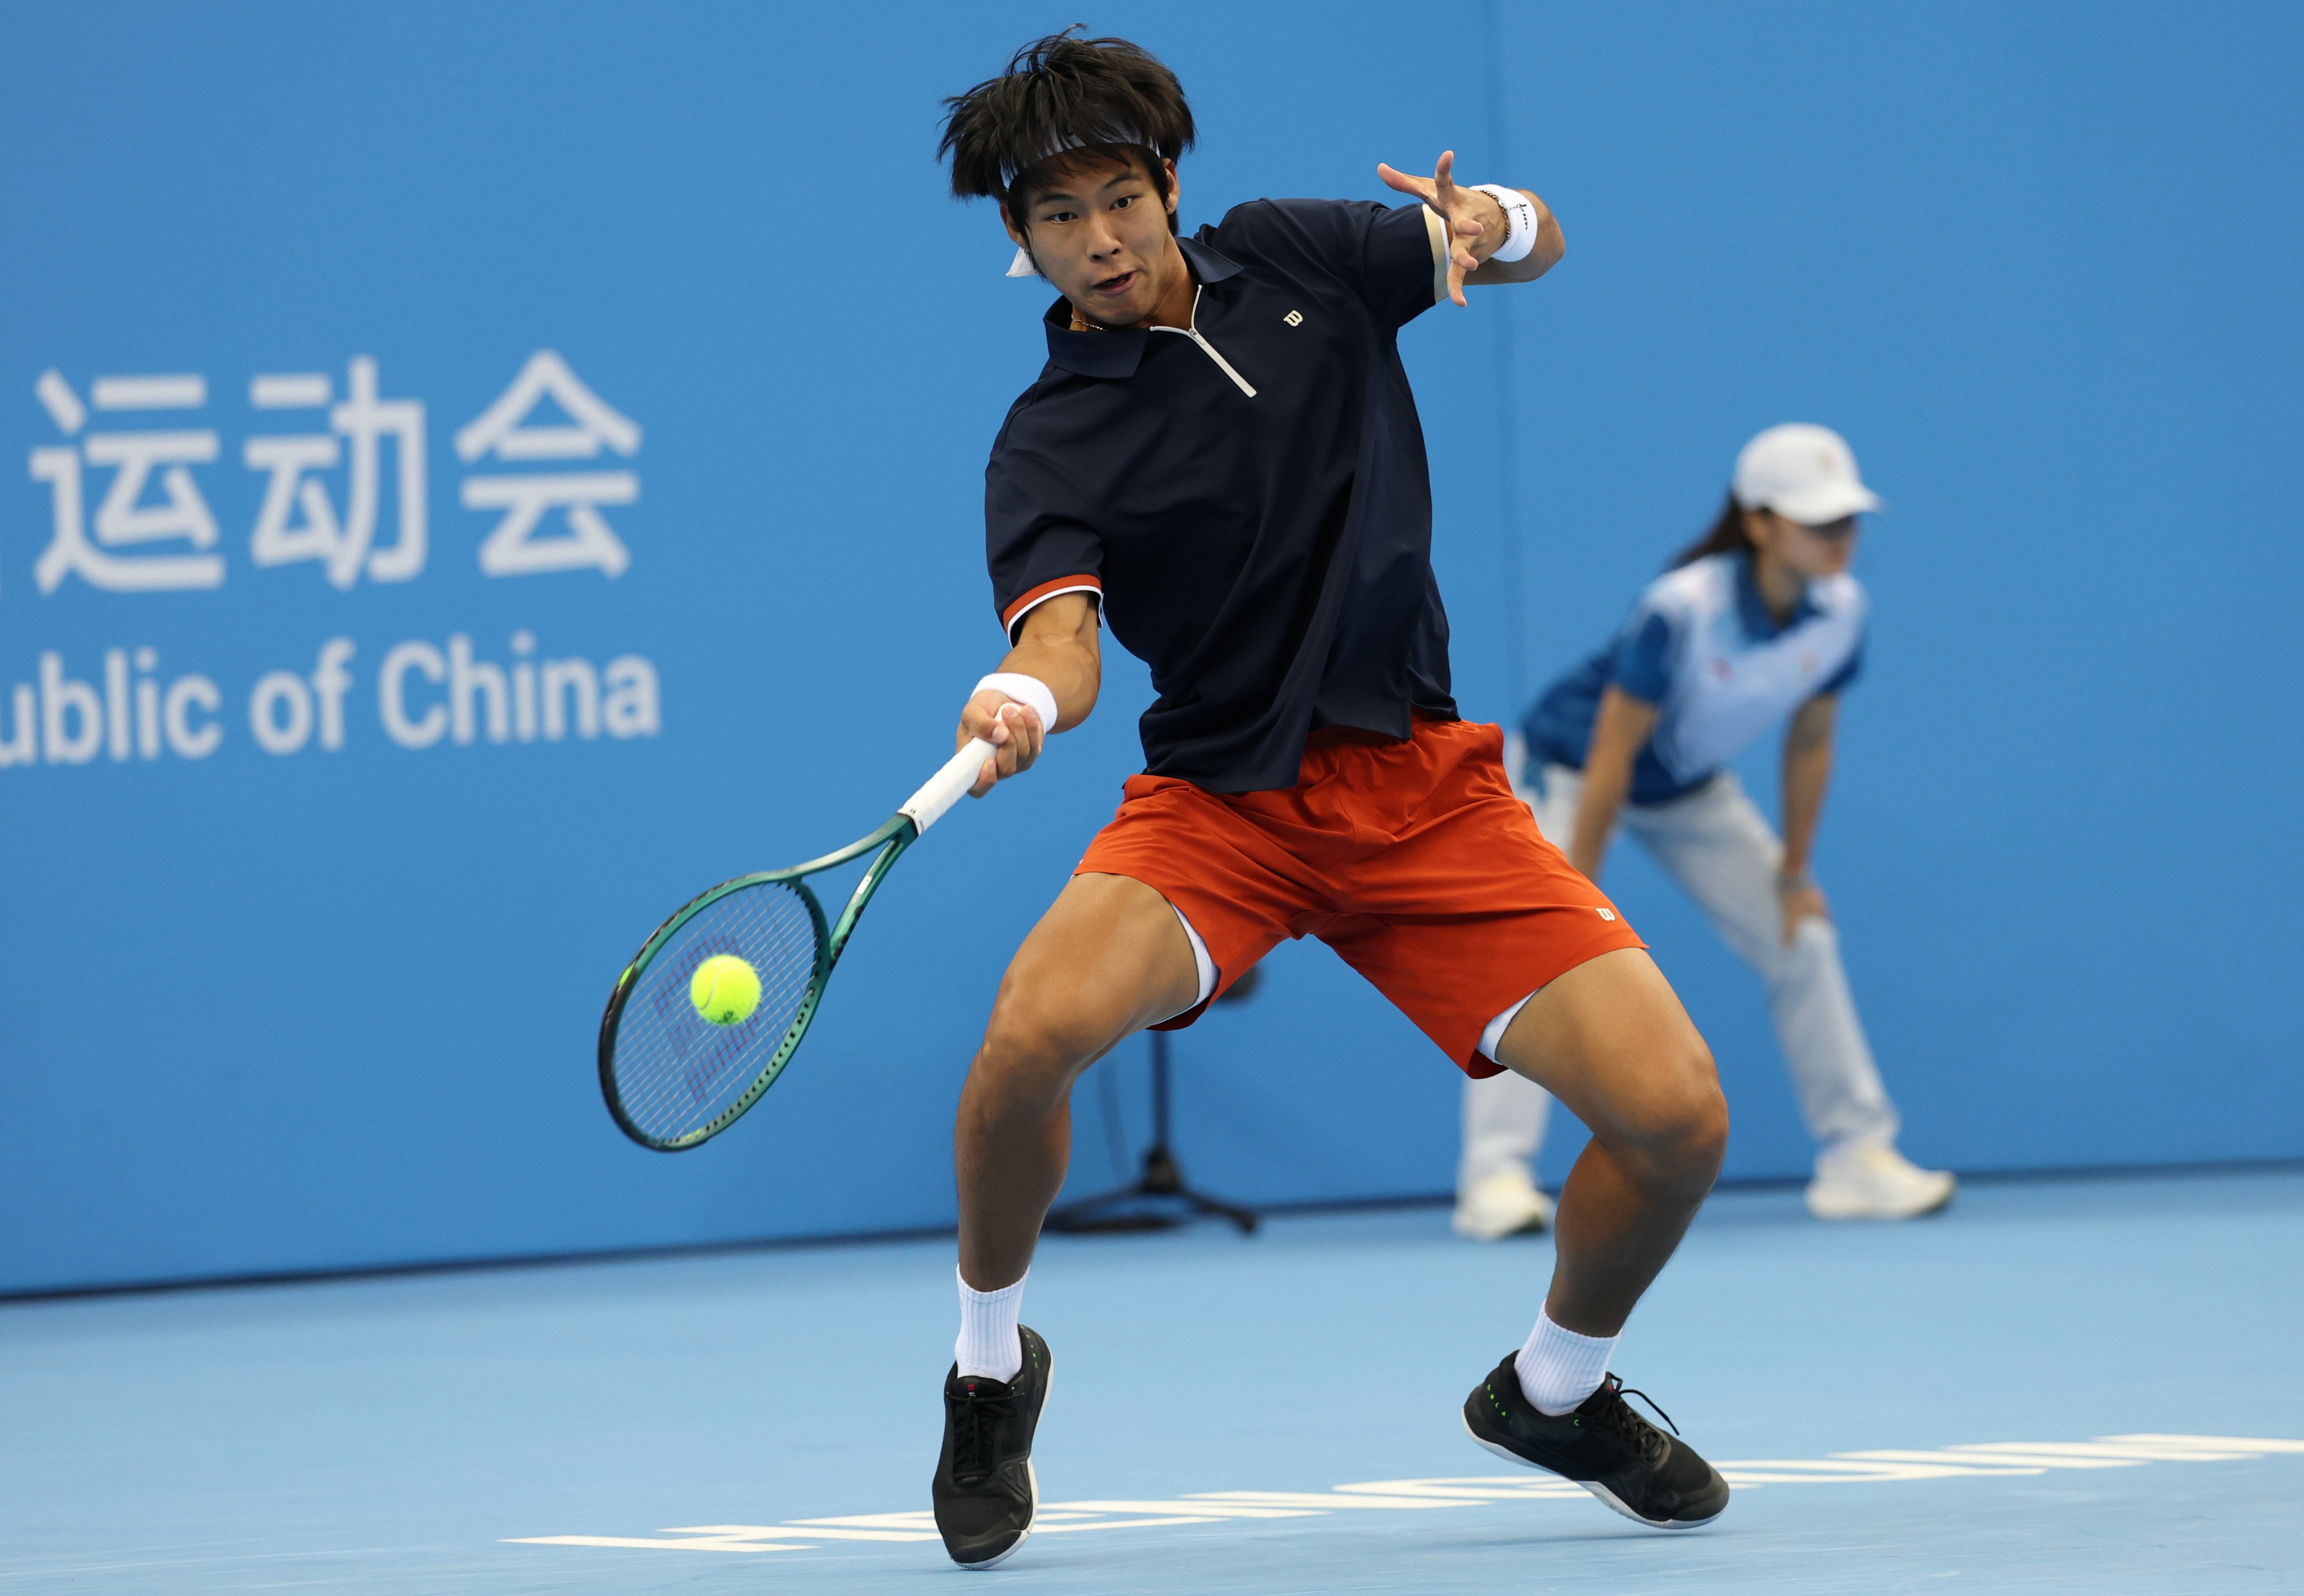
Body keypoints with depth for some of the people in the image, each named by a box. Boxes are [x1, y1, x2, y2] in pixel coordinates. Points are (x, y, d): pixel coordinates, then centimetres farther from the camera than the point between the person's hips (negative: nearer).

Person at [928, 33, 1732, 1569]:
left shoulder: (1287, 256, 4)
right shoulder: (1051, 447, -6)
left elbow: (1538, 246, 16)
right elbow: (1064, 633, -22)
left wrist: (1494, 219, -9)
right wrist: (1020, 700, -46)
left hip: (1425, 781, 3)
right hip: (1222, 796, -3)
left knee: (1675, 1114, -12)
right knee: (1036, 1029, -32)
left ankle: (1557, 1387, 20)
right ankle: (993, 1368, -3)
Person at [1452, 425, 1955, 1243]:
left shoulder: (1840, 611, -19)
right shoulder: (1682, 610, -36)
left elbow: (1808, 743, -4)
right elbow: (1612, 756, -30)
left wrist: (1794, 876, 1)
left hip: (1693, 790, 6)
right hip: (1576, 768, -6)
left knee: (1802, 941, 3)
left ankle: (1858, 1155, 13)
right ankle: (1495, 1175, -26)